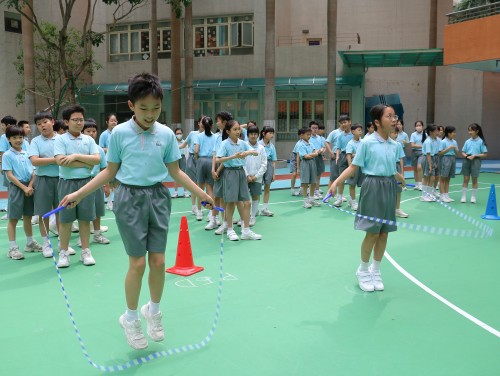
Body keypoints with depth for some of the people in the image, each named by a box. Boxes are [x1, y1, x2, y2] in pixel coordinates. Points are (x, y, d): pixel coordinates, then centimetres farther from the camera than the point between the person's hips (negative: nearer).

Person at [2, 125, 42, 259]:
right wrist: (24, 187, -15)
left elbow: (33, 172, 8)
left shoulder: (26, 154, 9)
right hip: (16, 188, -5)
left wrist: (30, 186, -7)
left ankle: (30, 243, 27)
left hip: (29, 187, 5)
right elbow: (9, 175, -10)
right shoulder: (7, 155, -5)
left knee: (28, 217, 15)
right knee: (13, 218, 0)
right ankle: (12, 248, 4)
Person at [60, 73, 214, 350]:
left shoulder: (166, 134, 0)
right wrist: (78, 194, -2)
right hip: (130, 198, -2)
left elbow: (175, 172, 8)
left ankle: (153, 310, 30)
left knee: (158, 261, 4)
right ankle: (130, 318, 22)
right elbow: (110, 172, 3)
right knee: (138, 263, -1)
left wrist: (201, 193, 8)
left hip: (158, 197, 2)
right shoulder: (120, 133, -5)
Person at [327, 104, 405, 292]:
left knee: (384, 233, 9)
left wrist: (400, 178, 37)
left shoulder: (394, 145, 7)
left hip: (389, 188, 6)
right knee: (372, 233, -2)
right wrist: (335, 182, -20)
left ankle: (376, 270, 25)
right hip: (373, 187, -6)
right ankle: (363, 271, 18)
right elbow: (353, 167, -9)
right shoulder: (367, 142, -10)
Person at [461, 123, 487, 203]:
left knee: (474, 180, 6)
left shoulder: (481, 142, -6)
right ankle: (463, 196, 11)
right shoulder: (467, 141, 4)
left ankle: (473, 197, 17)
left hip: (476, 161, -3)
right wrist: (466, 155, -13)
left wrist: (475, 155, -17)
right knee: (466, 179, 5)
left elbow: (485, 154, -6)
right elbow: (463, 152, 8)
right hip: (467, 161, 3)